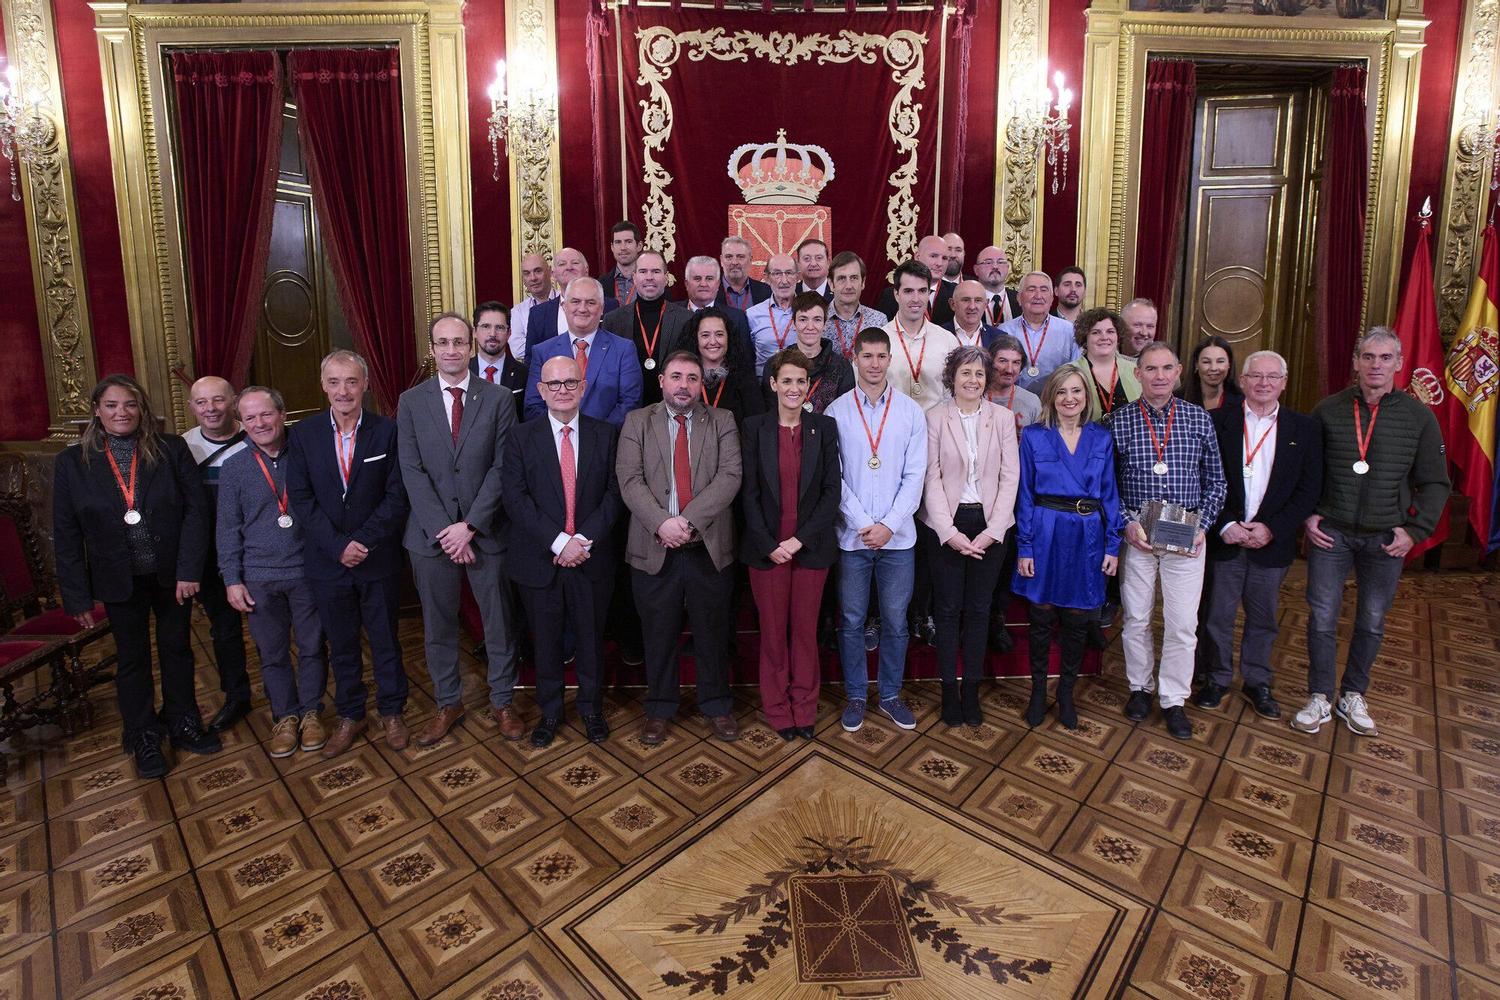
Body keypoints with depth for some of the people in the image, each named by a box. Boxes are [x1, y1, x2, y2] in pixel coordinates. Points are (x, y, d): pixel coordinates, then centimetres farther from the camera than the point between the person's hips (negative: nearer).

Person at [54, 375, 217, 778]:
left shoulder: (171, 449, -6)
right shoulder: (73, 461, -3)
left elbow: (197, 507, -8)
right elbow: (66, 534, -1)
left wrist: (189, 569, -14)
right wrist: (77, 596, -4)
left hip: (172, 575, 0)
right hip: (120, 581, 0)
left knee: (177, 649, 14)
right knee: (132, 658, 13)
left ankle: (183, 725, 32)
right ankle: (142, 739, 30)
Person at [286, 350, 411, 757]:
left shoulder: (387, 431, -5)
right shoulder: (302, 433, 0)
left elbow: (396, 496, -7)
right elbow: (300, 498, -4)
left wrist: (364, 541, -16)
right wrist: (338, 545, -14)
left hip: (378, 559, -1)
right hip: (327, 562, 2)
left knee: (385, 640, 12)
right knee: (341, 645, 15)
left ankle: (392, 712, 29)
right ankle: (349, 715, 31)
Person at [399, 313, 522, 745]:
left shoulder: (497, 400, -1)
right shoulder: (411, 401, 3)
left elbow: (502, 468, -6)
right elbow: (412, 471, -3)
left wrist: (470, 525, -13)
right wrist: (444, 529, -12)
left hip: (486, 530, -1)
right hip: (431, 532, 1)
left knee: (499, 620, 8)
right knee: (438, 624, 12)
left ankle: (502, 701, 26)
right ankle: (447, 703, 30)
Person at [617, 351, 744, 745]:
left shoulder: (722, 422, 5)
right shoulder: (637, 422, 5)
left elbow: (729, 476, -8)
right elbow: (630, 480, -5)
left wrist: (688, 520, -17)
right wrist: (662, 522, -20)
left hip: (709, 546, 0)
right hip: (654, 547, 0)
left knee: (713, 631, 12)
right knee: (659, 633, 11)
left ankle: (716, 705, 30)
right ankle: (659, 708, 28)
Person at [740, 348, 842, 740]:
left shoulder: (824, 427, 3)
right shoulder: (754, 428, 1)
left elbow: (832, 489, -2)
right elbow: (749, 492, -2)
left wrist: (800, 539, -10)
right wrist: (770, 544, -10)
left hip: (811, 546, 1)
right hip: (767, 548, 0)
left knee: (805, 630, 10)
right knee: (773, 631, 9)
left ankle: (804, 708, 25)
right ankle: (777, 708, 24)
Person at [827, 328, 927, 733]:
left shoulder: (910, 411, 2)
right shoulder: (836, 412, -1)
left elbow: (915, 475, -1)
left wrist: (889, 525, -10)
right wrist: (862, 524, -10)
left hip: (898, 535, 1)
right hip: (851, 535, -1)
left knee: (895, 621, 9)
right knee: (852, 620, 9)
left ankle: (891, 695, 27)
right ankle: (855, 696, 24)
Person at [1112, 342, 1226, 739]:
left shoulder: (1199, 418, 3)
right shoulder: (1120, 420, 0)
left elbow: (1215, 481, 7)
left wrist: (1202, 525, -5)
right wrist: (1127, 524, -10)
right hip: (1136, 533, 0)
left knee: (1182, 624, 3)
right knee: (1136, 618, 10)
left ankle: (1174, 699, 19)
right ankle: (1140, 687, 29)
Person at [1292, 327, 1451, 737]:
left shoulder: (1419, 416, 0)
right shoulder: (1327, 411, -1)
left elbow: (1435, 483, 4)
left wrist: (1415, 530, -5)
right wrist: (1308, 516, -3)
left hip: (1387, 538, 1)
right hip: (1330, 533, -1)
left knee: (1372, 622, 11)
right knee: (1322, 618, 2)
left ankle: (1353, 696, 28)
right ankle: (1320, 699, 16)